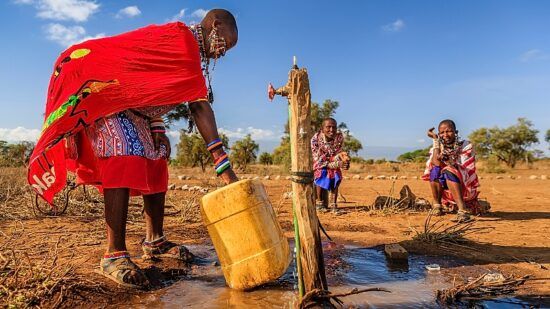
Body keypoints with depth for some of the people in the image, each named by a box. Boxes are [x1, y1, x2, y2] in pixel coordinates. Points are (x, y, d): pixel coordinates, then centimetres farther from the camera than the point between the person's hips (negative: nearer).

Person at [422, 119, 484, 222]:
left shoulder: (465, 146, -5)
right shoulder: (437, 148, 3)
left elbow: (465, 170, -15)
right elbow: (436, 163, -19)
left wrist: (446, 160, -23)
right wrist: (435, 140, -15)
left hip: (464, 188, -3)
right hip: (445, 190, 3)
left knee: (449, 171, -32)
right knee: (435, 170, -23)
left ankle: (462, 210, -43)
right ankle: (437, 205, -15)